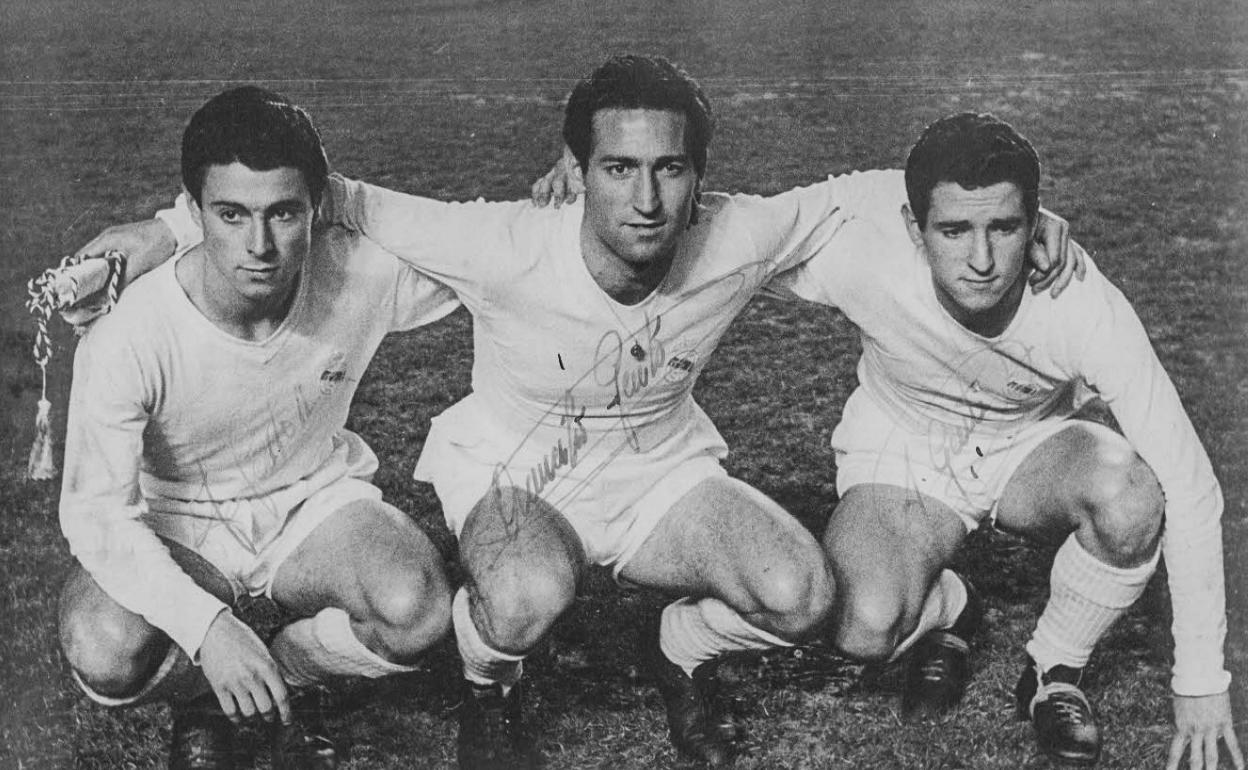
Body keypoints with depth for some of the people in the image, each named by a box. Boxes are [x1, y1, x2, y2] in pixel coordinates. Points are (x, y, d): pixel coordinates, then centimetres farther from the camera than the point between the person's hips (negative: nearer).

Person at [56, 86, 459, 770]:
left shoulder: (362, 273, -21)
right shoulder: (127, 341, -28)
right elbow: (95, 512, -27)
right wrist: (206, 626, -41)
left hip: (314, 501, 2)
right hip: (177, 529, -1)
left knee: (416, 609, -29)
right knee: (105, 656, -32)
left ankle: (289, 670, 5)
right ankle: (201, 692, 6)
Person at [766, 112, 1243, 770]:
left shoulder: (1086, 307, -31)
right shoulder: (863, 253, -31)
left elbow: (1189, 488, -24)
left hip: (1027, 449, 1)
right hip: (899, 457, 0)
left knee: (1129, 493, -34)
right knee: (864, 626, -31)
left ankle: (1054, 673, -4)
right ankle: (946, 608, 8)